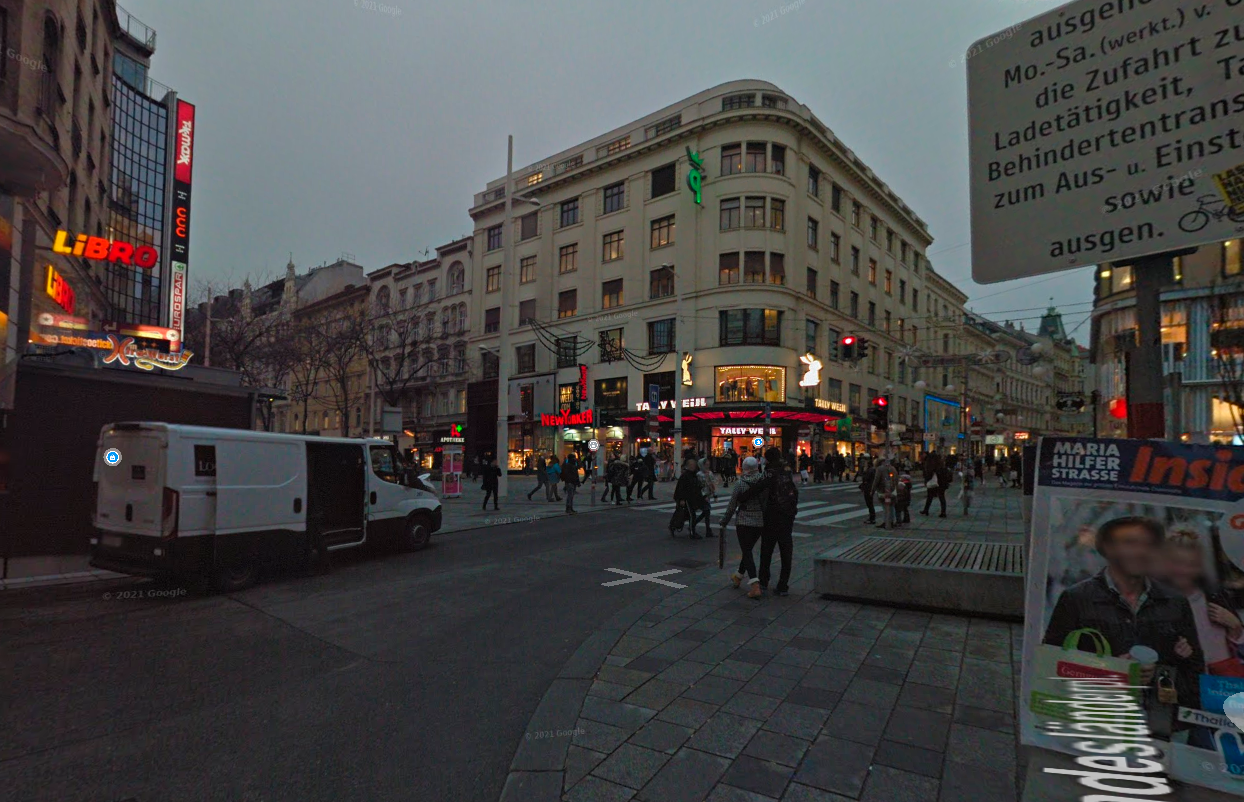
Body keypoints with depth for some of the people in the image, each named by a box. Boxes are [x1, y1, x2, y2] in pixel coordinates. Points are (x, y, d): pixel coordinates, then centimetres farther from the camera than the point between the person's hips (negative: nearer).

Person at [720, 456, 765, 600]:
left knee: (747, 552, 0)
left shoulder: (740, 483, -11)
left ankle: (755, 586, -13)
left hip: (744, 522, -4)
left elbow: (732, 506, -8)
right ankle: (738, 577, 41)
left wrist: (724, 523, 2)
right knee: (748, 550, 21)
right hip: (760, 522, 5)